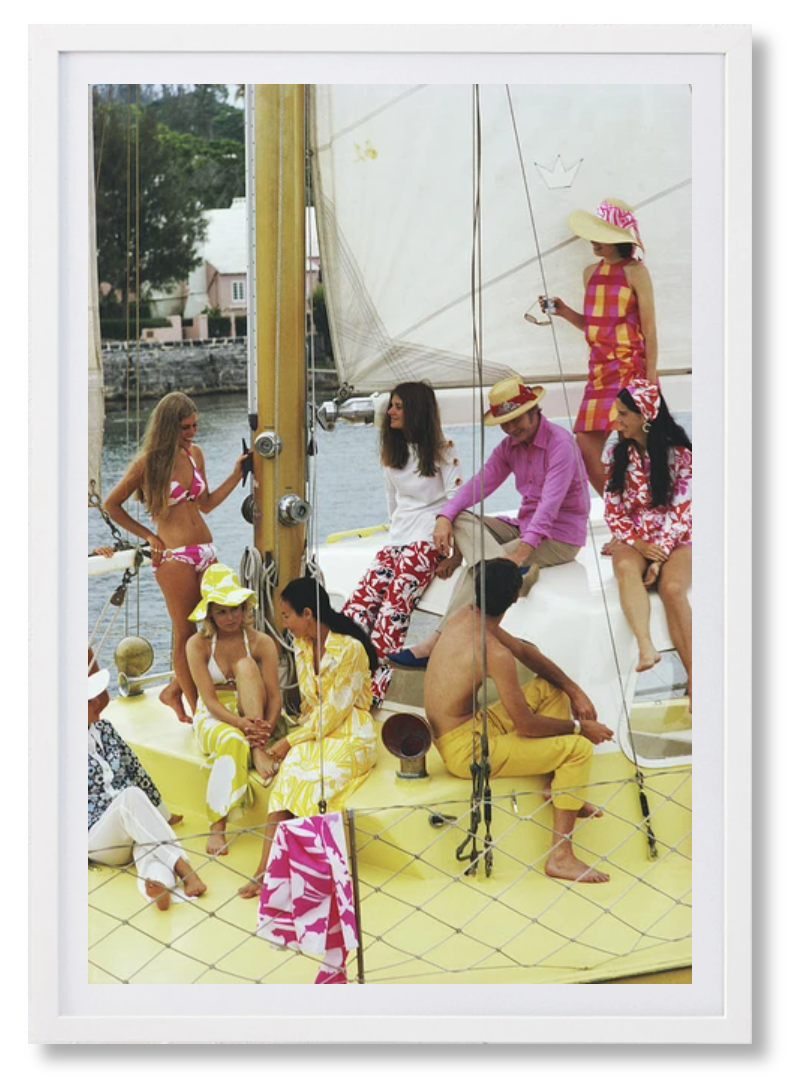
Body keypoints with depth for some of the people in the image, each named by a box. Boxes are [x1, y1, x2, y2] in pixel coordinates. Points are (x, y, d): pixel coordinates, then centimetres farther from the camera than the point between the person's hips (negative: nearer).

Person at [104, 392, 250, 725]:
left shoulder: (194, 454, 11)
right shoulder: (148, 463, -7)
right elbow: (111, 504, 1)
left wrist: (236, 475, 9)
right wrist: (147, 536, 1)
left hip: (205, 552, 7)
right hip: (174, 556, -6)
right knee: (185, 633, 1)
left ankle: (174, 690, 26)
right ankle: (197, 710, 9)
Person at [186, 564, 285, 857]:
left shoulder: (261, 643, -5)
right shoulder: (198, 645, -7)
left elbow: (274, 695, -10)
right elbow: (210, 700, -14)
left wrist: (265, 730, -30)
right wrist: (240, 723, -32)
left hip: (253, 716, 2)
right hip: (214, 718, -1)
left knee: (246, 666, -26)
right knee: (232, 741, -38)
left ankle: (258, 750, -36)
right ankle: (217, 827, -42)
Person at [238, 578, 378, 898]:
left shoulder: (350, 649, -13)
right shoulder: (302, 647, 11)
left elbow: (335, 711, -14)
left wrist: (291, 741, -13)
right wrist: (293, 741, -1)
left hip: (349, 736, -6)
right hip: (314, 732, 6)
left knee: (310, 783, -31)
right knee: (286, 778, -26)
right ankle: (266, 868, -35)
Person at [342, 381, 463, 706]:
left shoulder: (441, 451, -2)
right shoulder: (393, 453, 20)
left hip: (427, 543, -7)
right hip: (396, 543, 7)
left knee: (392, 611, -25)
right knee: (356, 606, -16)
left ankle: (372, 694, -31)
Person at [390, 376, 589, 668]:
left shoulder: (560, 443, -18)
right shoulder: (509, 447, 9)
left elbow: (550, 503, -29)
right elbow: (480, 483, 1)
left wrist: (521, 552, -39)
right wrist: (444, 517, -19)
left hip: (560, 537, -8)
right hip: (525, 527, 8)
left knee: (478, 569, -24)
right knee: (462, 521, -18)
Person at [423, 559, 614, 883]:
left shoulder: (466, 616, 1)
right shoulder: (495, 654, -26)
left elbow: (525, 651, 15)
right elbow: (526, 725, -19)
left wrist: (575, 691, 8)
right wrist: (579, 727, -3)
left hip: (447, 732, 9)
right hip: (464, 750, -9)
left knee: (550, 687, 15)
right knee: (579, 749, -12)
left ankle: (556, 786, 18)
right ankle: (559, 857, -11)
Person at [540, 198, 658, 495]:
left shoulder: (635, 272, -5)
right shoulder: (591, 273, 14)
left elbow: (650, 331, -6)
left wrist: (650, 381, -11)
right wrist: (564, 312, 7)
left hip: (631, 369, -7)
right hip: (600, 370, 7)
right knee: (586, 448, 1)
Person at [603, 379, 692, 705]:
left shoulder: (679, 454, -5)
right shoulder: (616, 452, 5)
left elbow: (681, 511, -8)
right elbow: (613, 507, 4)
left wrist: (660, 556, -18)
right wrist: (638, 544, -12)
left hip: (674, 539, -2)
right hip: (633, 537, 2)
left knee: (672, 588, -32)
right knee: (627, 568, -34)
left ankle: (693, 679, -35)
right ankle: (646, 647, -55)